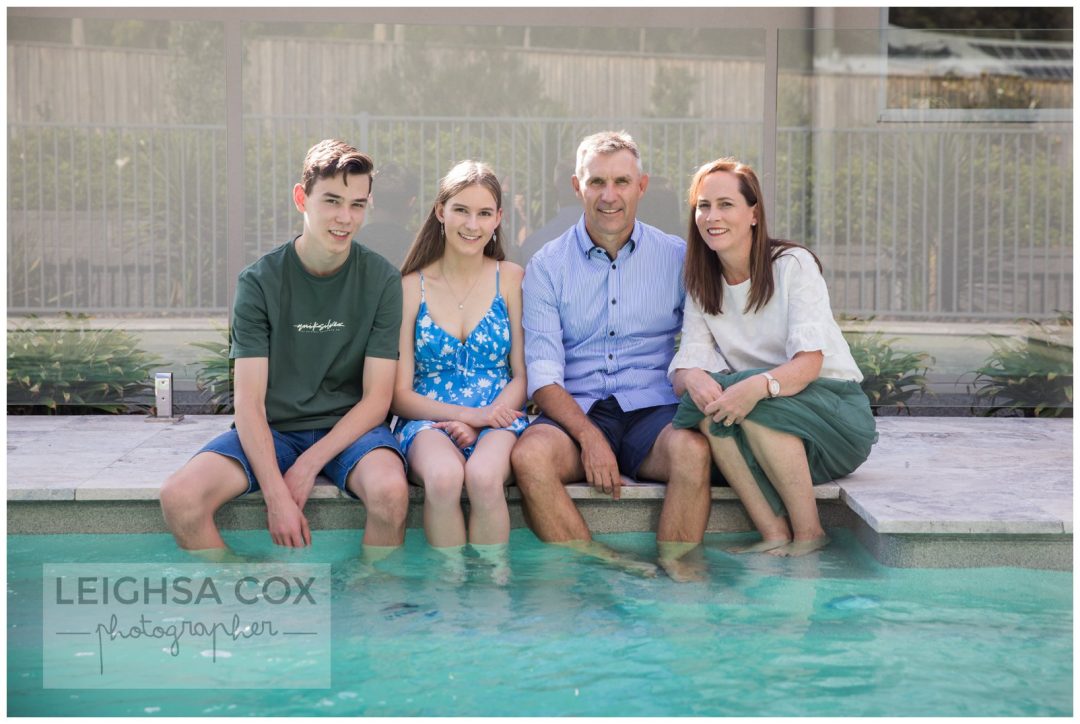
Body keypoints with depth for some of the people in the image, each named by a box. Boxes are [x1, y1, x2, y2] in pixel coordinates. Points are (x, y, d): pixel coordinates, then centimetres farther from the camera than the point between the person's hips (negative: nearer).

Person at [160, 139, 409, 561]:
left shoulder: (382, 280, -4)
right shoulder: (259, 282, -5)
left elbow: (377, 398, -5)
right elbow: (249, 402, -10)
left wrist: (309, 464, -16)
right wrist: (276, 494, -21)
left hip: (350, 426, 0)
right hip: (271, 429, 1)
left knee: (390, 492, -34)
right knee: (179, 498, -25)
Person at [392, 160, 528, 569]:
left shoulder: (511, 279, 8)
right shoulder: (411, 287, 7)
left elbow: (523, 377, 4)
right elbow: (400, 394, 3)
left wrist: (480, 422, -13)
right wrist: (468, 413, -12)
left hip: (499, 417, 0)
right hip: (428, 419, 0)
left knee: (484, 477, -35)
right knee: (443, 476, -35)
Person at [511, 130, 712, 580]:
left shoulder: (678, 258, 9)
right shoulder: (547, 266, 7)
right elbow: (542, 373, -1)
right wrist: (588, 435, -18)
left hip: (652, 409, 0)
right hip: (576, 410, 0)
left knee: (693, 448, -33)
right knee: (529, 454, -32)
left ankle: (676, 568, -20)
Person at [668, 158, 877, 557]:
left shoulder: (793, 264, -10)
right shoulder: (702, 286, 6)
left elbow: (809, 363, -21)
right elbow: (684, 366, -7)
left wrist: (760, 386, -43)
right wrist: (692, 378, -32)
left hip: (837, 410, -4)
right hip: (761, 422, 4)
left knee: (755, 400, -32)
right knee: (708, 400, -27)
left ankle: (808, 533, -21)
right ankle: (775, 537, -26)